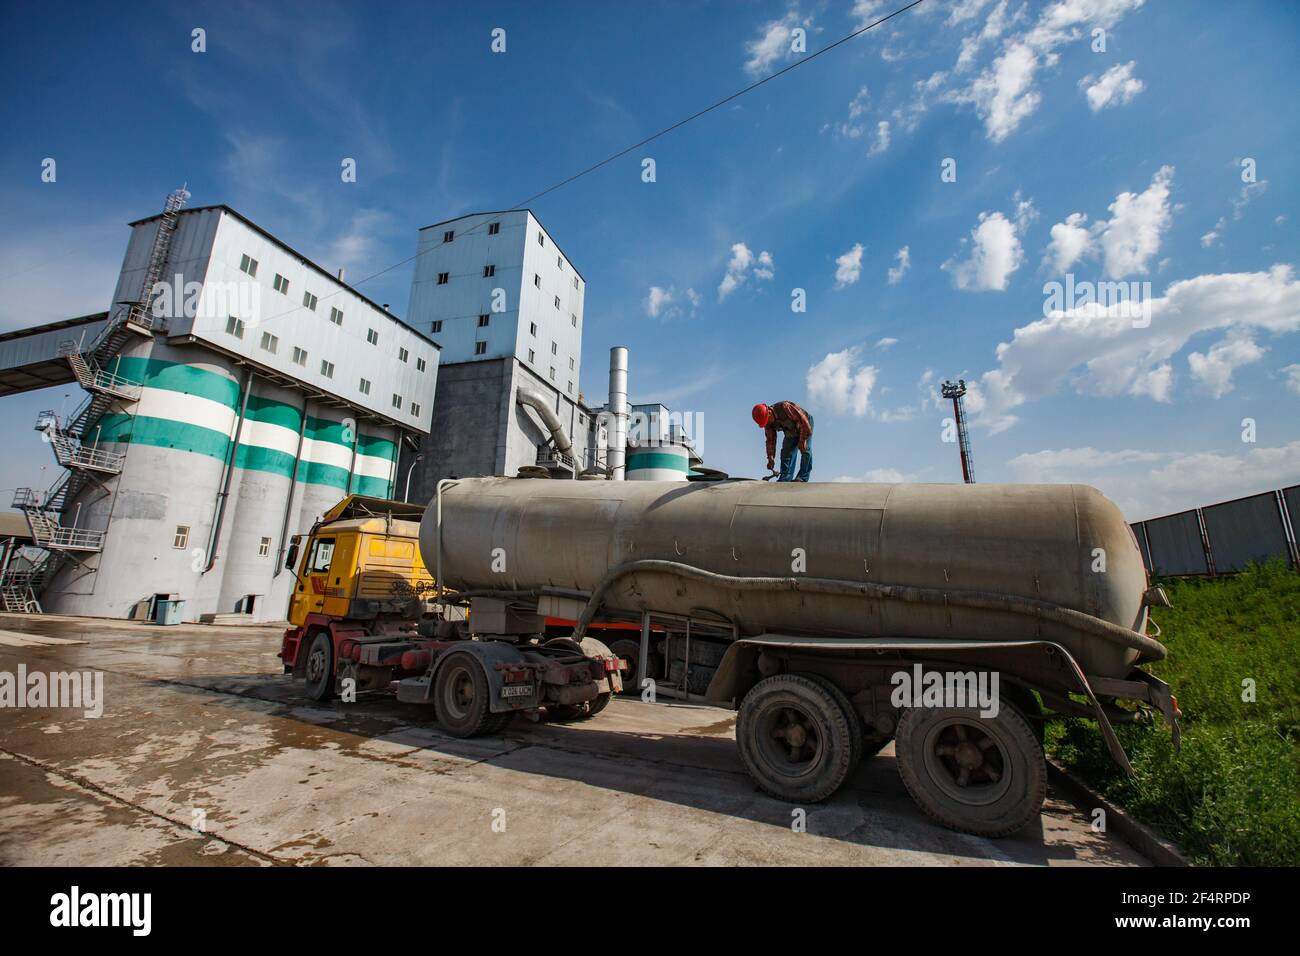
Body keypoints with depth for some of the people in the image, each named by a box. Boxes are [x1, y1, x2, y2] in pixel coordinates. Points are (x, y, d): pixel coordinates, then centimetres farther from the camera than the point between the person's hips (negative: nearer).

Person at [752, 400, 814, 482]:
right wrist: (770, 458, -15)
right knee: (786, 452, -3)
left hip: (805, 426, -6)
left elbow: (803, 420, -34)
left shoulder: (784, 407, -38)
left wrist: (802, 440, -32)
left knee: (805, 449, -20)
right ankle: (784, 479, -2)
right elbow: (770, 439, -9)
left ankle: (802, 477, -19)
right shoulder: (768, 422, -17)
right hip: (790, 432, 6)